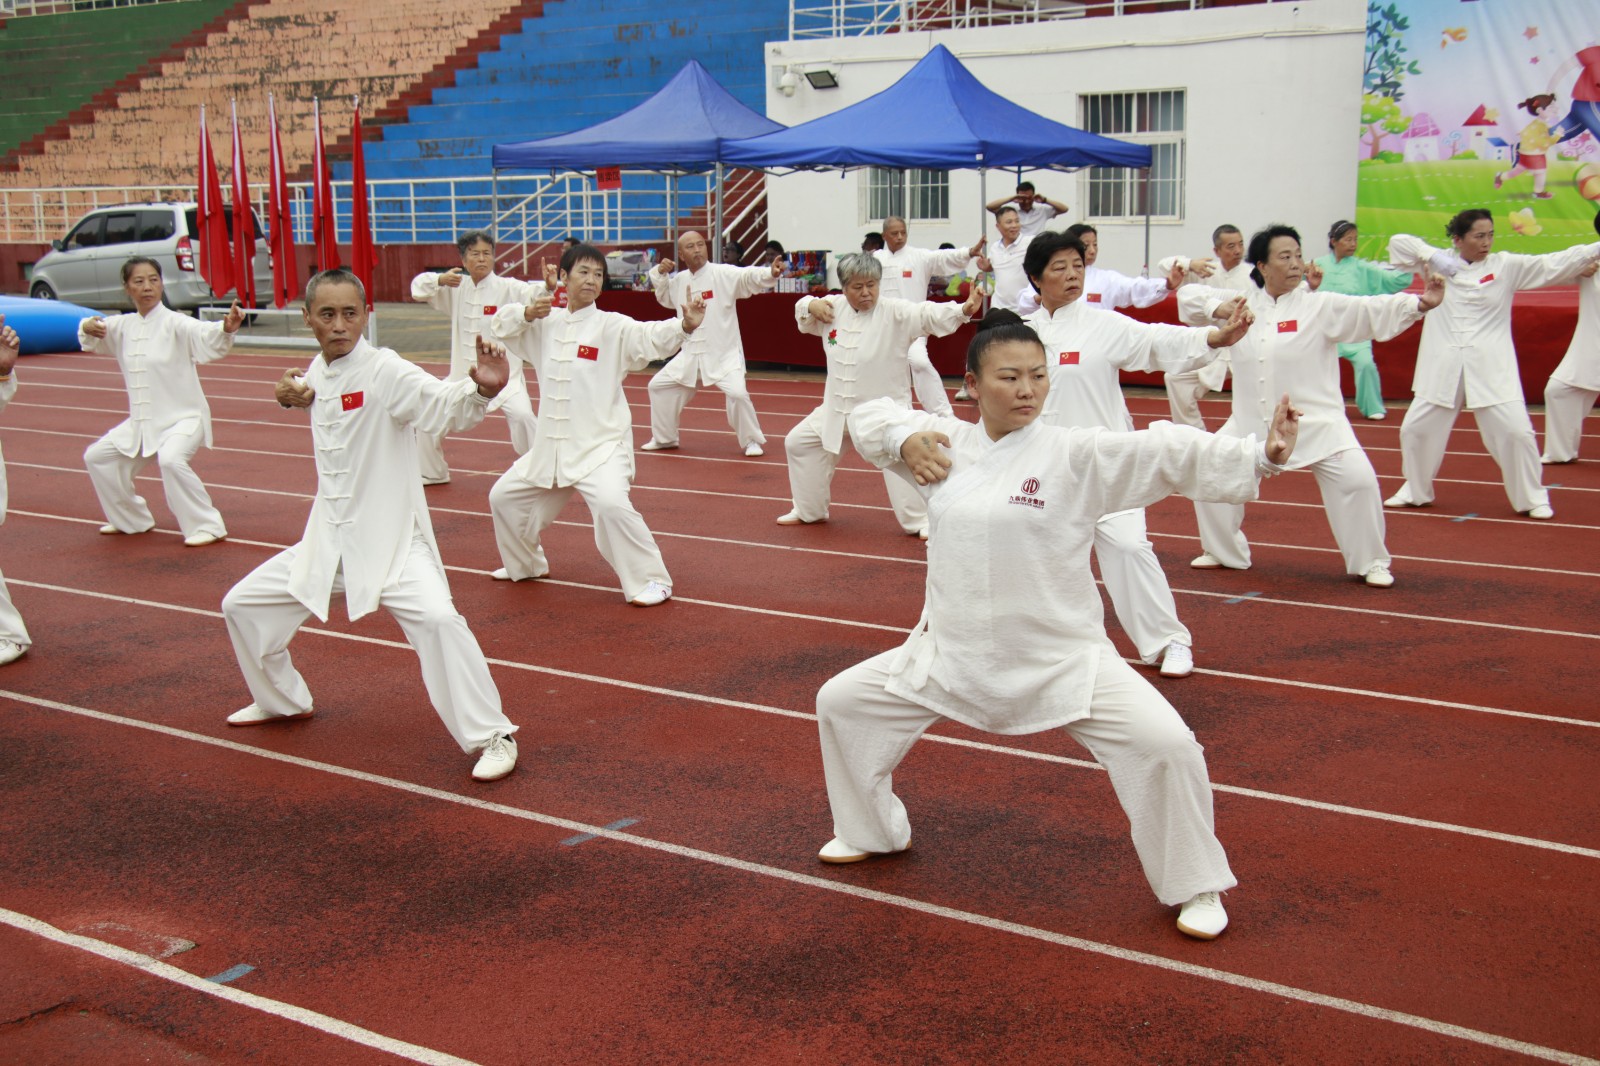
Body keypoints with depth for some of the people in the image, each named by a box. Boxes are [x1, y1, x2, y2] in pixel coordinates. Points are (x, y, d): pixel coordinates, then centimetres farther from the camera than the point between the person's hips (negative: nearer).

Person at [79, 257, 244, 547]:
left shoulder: (175, 324, -16)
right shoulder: (124, 326, 4)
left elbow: (206, 335, -33)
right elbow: (94, 340, 16)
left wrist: (226, 327, -57)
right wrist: (87, 328, -9)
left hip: (184, 417, -8)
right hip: (141, 421, 8)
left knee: (171, 459, -34)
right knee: (97, 457, 14)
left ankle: (207, 526, -20)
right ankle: (132, 520, 32)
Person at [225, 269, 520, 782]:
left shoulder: (385, 371, -18)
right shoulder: (320, 371, 4)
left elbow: (444, 404, -35)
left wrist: (482, 388, -56)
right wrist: (293, 396, 7)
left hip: (392, 541, -8)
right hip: (328, 540, 8)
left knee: (437, 617, -31)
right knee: (242, 605, 16)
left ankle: (491, 736, -17)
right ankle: (281, 701, 41)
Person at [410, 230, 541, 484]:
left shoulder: (507, 288, -11)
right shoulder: (456, 288, 1)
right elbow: (419, 288, 2)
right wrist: (440, 280, -19)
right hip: (463, 372, 5)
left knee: (522, 415, -26)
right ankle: (432, 472, 31)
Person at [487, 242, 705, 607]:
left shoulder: (612, 327, -9)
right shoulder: (546, 324, 7)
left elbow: (652, 338, -22)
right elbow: (503, 323, 12)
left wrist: (685, 324, -42)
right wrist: (527, 313, -9)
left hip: (601, 444, -6)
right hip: (551, 446, 6)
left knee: (611, 503, -30)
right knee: (504, 496, 18)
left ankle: (651, 580, -15)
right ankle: (525, 564, 44)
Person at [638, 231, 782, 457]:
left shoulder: (723, 273, -13)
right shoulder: (679, 280, 5)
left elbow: (750, 277, -27)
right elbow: (665, 298, 22)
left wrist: (771, 273, -47)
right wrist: (660, 274, 4)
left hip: (723, 353, -6)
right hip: (690, 353, 6)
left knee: (737, 393, -24)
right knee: (658, 385, 12)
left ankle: (752, 440, 1)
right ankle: (664, 438, 32)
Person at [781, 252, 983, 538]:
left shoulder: (895, 312, -15)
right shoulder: (834, 307, 0)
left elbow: (929, 315, -29)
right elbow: (805, 318, 19)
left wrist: (964, 309, -47)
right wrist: (810, 305, -5)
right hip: (838, 408, 6)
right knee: (798, 442, 12)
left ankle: (921, 520, -4)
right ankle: (808, 510, 32)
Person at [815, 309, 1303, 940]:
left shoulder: (1078, 456, -11)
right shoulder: (949, 445, 1)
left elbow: (1171, 456, -20)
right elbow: (871, 416, 13)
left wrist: (1261, 458, -32)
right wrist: (904, 438, -9)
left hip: (1061, 661, -4)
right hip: (952, 653, 4)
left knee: (1164, 744, -20)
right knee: (841, 702, 10)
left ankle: (1195, 887, 7)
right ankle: (873, 832, 36)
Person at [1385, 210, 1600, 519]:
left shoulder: (1506, 266, 1)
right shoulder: (1440, 262, 4)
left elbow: (1554, 264, -7)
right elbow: (1398, 242, 3)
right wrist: (1432, 256, -12)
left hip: (1491, 367, -1)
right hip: (1443, 366, 1)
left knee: (1516, 431, -6)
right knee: (1415, 428, 7)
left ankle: (1532, 497, 13)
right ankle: (1415, 490, 30)